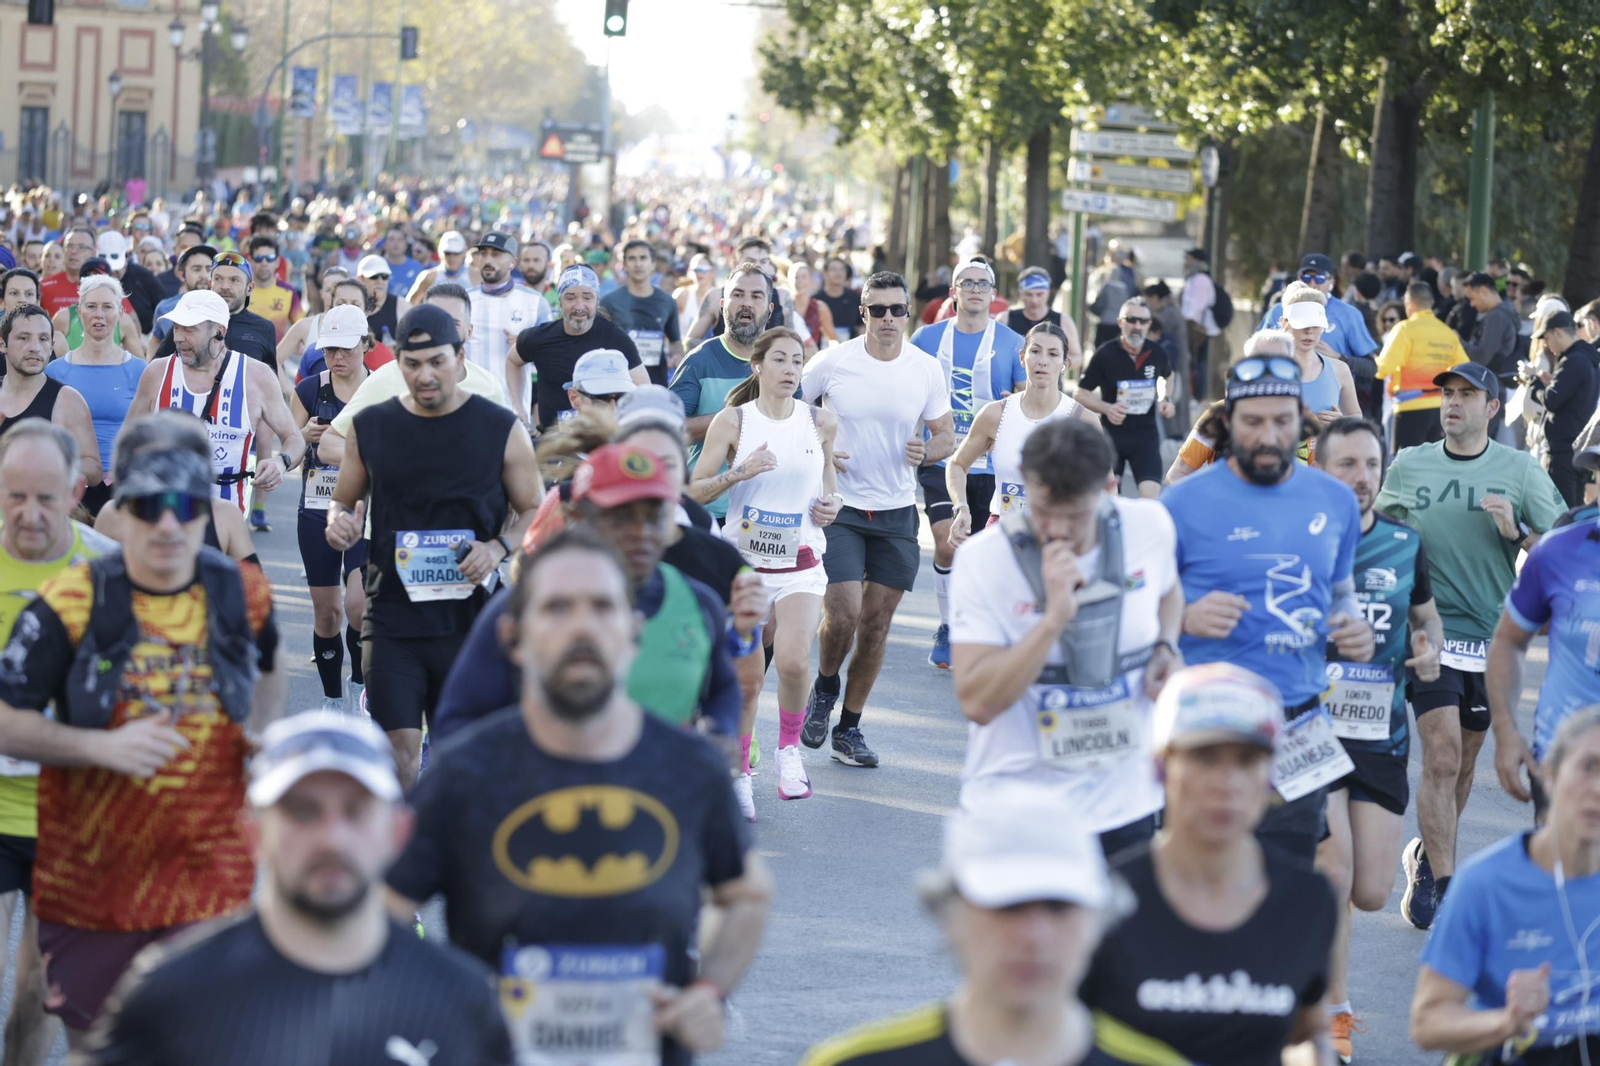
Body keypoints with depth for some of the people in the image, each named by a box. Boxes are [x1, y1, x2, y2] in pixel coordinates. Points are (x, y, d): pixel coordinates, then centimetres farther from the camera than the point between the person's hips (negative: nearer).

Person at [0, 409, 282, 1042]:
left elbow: (270, 673, 24)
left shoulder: (243, 595, 1)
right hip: (90, 884, -1)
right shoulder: (70, 604, -9)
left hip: (212, 885, 1)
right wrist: (105, 747, -21)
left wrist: (263, 732, 6)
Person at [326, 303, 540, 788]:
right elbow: (344, 501, 16)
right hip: (393, 617, 0)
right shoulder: (370, 428, 4)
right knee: (398, 746, -9)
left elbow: (535, 511, 7)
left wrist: (498, 548, -13)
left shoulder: (500, 429, 0)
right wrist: (339, 526, -8)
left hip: (471, 617, 0)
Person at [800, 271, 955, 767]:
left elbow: (946, 436, 8)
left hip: (897, 512, 3)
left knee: (876, 622, 5)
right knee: (842, 615, -14)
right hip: (840, 507, -3)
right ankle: (824, 688, 18)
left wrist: (926, 452, -15)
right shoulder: (831, 363, -6)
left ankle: (849, 727, 18)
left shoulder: (928, 371, -1)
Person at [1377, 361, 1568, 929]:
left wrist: (1517, 531, -16)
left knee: (1464, 760, 12)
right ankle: (1443, 886, -8)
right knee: (1442, 755, -13)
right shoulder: (1408, 467, 4)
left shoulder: (1520, 471, 1)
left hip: (1492, 635, 1)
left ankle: (1428, 856, 34)